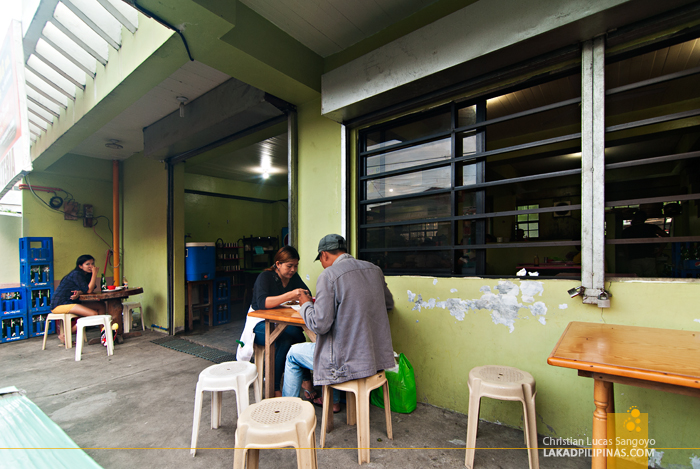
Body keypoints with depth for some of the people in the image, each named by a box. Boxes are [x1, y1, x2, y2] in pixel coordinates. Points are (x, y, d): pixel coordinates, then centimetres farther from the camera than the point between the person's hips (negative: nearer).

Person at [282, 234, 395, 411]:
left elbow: (320, 325, -20)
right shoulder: (374, 269, 2)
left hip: (347, 360, -7)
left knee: (293, 354, 17)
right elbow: (389, 305, 16)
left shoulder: (328, 275, -17)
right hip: (376, 355, 7)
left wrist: (306, 305, -1)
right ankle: (332, 401, 44)